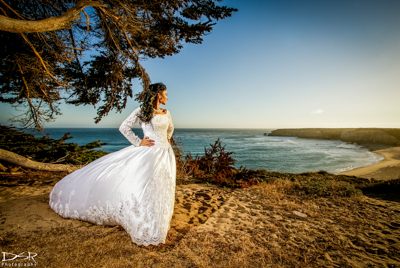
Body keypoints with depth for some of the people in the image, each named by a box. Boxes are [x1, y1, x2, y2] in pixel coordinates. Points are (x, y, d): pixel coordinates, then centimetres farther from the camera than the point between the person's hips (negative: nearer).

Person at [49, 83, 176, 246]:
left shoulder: (166, 113, 11)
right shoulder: (141, 111, -5)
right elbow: (124, 127, -5)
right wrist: (138, 142, -9)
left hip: (165, 155, 5)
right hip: (147, 153, -5)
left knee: (159, 192, 10)